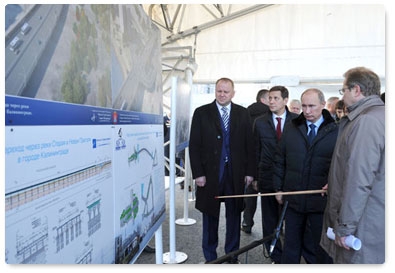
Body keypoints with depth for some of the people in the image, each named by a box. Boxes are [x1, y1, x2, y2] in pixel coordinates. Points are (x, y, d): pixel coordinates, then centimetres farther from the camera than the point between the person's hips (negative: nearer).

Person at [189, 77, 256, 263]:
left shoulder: (242, 113, 5)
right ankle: (210, 257, 28)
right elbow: (194, 145, -3)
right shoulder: (201, 113, 0)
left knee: (234, 215, 12)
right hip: (210, 173, -1)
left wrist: (250, 171, -1)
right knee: (210, 216, 11)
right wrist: (198, 173, -8)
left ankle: (232, 256, 29)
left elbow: (249, 144, 4)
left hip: (236, 173, 2)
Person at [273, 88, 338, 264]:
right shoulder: (291, 128, 4)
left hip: (321, 201, -2)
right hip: (293, 199, 3)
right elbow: (279, 160, 7)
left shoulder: (336, 131, -5)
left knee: (323, 248, 12)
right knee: (291, 245, 17)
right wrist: (278, 188, 5)